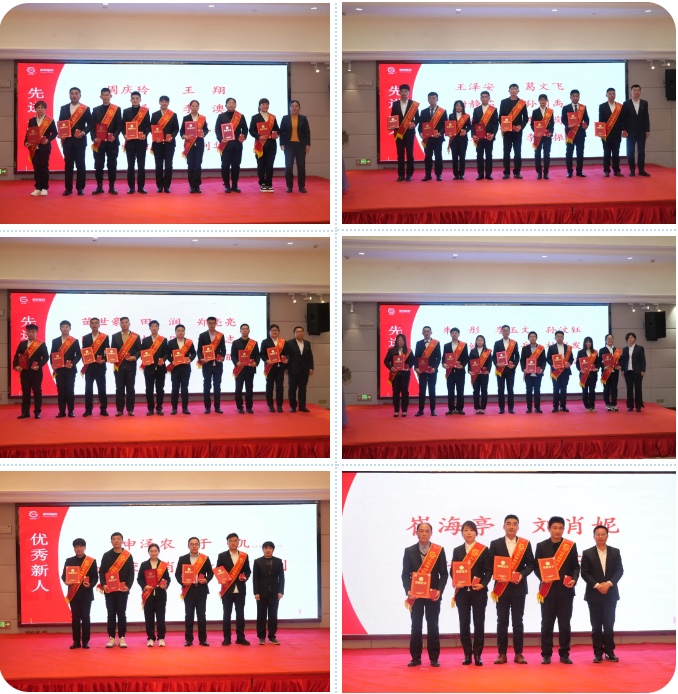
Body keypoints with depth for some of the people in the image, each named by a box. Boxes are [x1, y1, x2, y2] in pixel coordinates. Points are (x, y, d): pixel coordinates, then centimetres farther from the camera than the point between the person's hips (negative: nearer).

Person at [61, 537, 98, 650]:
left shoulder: (91, 561, 3)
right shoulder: (69, 561, 9)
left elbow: (95, 577, 1)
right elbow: (64, 575, 8)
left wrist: (90, 584, -18)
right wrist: (66, 581, -14)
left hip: (86, 593, -2)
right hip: (73, 593, 2)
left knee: (85, 617, -1)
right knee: (75, 617, 3)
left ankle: (85, 641, 4)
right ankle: (76, 641, 7)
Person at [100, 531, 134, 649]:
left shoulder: (127, 556, 4)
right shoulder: (107, 555, 7)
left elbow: (131, 573, 1)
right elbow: (102, 572, 3)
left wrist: (128, 586, -13)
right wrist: (103, 584, -13)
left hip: (123, 590, -1)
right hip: (109, 590, 1)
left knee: (121, 614, 1)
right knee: (111, 614, 3)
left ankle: (122, 638, 5)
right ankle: (111, 638, 7)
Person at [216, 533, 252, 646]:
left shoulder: (244, 556, 8)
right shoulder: (222, 556, 2)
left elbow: (248, 571, 11)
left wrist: (245, 577, -10)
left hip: (240, 589, 2)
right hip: (227, 589, -2)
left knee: (240, 614, 3)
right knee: (227, 614, 2)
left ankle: (240, 638, 8)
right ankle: (227, 638, 5)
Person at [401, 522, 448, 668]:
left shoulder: (439, 551, 2)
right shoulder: (409, 551, 4)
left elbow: (443, 573, 1)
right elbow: (405, 574, 3)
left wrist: (439, 590, -12)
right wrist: (408, 590, -11)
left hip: (433, 594, -1)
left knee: (433, 626, 1)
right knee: (416, 626, 3)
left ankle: (434, 658, 5)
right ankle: (416, 657, 8)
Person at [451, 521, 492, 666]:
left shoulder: (483, 550, 4)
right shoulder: (457, 550, 10)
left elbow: (488, 570, 0)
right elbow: (452, 571, 7)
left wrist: (483, 584, -16)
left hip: (479, 591, -2)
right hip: (462, 592, 2)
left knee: (479, 623, -1)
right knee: (464, 623, 1)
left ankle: (477, 654, 4)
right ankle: (467, 654, 7)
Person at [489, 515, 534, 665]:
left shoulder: (525, 544, 5)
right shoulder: (495, 544, 4)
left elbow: (531, 564, 4)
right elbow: (490, 565, 3)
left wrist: (522, 574, -14)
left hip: (519, 587, 0)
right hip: (501, 587, 0)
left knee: (518, 622, 3)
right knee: (502, 622, 1)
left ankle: (518, 654, 7)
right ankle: (502, 654, 5)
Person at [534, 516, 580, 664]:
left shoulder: (571, 546, 6)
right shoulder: (541, 546, 5)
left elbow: (575, 567, 6)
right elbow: (536, 567, 4)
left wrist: (574, 579, -13)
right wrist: (542, 578, -15)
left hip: (565, 590, 1)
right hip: (548, 590, 0)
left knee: (565, 624, 2)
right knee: (547, 624, 1)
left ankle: (564, 654, 9)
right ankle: (546, 654, 7)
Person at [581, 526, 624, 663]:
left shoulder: (615, 552, 6)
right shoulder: (587, 553, 1)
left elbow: (620, 570, 1)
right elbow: (584, 573, -3)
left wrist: (609, 583, -14)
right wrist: (597, 585, -15)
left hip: (610, 594, 1)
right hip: (594, 595, -1)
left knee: (609, 624, 2)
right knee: (596, 625, 1)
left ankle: (609, 651, 9)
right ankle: (598, 653, 4)